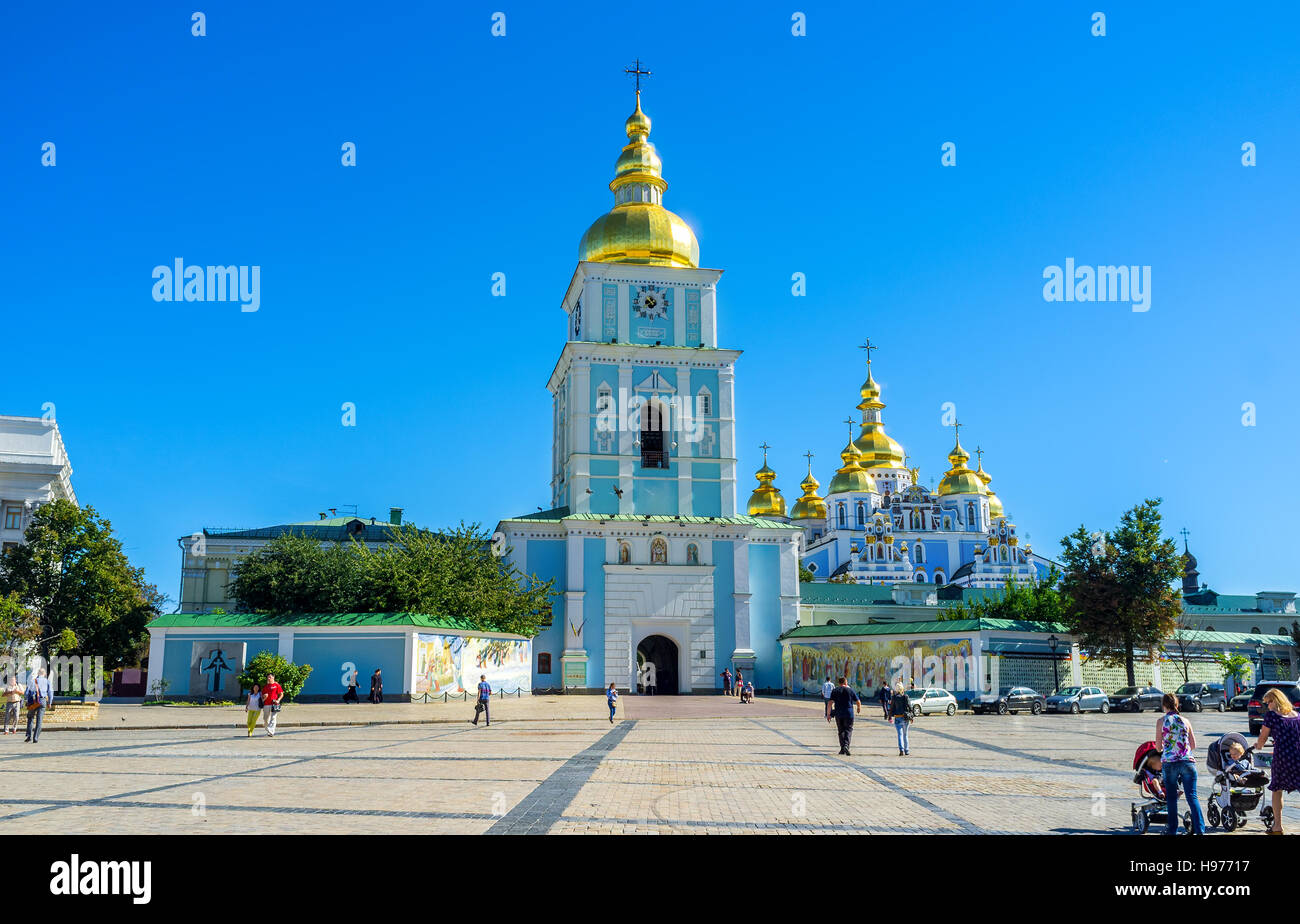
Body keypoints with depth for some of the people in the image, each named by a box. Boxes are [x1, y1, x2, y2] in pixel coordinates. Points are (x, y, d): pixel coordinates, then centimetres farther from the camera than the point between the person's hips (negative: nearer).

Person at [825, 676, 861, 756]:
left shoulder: (834, 690, 4)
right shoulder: (850, 690, 2)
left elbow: (830, 703, -4)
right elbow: (858, 702, 6)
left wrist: (828, 714, 0)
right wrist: (859, 708, 27)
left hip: (838, 714, 2)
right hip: (849, 713, -2)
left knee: (841, 731, 14)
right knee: (848, 730, 3)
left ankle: (842, 748, 11)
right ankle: (846, 746, -17)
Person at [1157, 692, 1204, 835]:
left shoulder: (1161, 721, 0)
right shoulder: (1185, 721, 8)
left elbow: (1159, 745, 4)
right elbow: (1193, 745, 13)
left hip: (1169, 762, -2)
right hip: (1188, 761, 2)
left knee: (1171, 797, 8)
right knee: (1192, 796, 2)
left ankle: (1173, 830, 12)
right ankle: (1199, 829, -5)